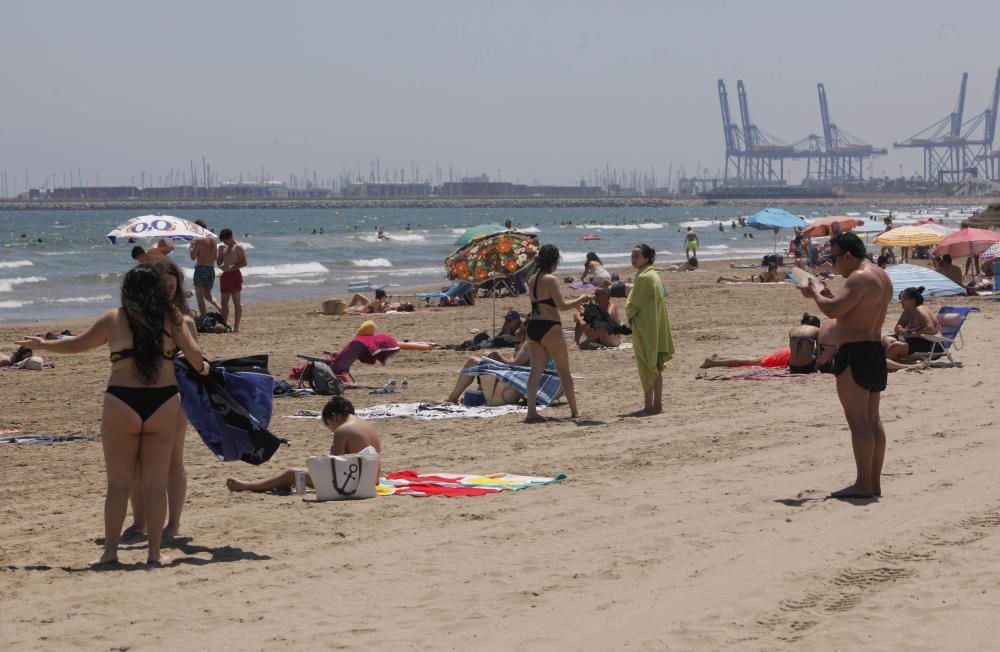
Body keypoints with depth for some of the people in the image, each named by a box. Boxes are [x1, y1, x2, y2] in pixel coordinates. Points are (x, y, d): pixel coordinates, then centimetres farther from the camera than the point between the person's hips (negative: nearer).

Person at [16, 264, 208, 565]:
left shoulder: (113, 319, 6)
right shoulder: (171, 318, 5)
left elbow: (76, 344, 17)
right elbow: (193, 354, -2)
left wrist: (41, 343, 34)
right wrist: (202, 368, 21)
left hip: (122, 404, 0)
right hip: (164, 404, 0)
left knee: (118, 484, 8)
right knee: (155, 483, 7)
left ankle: (110, 550, 9)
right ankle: (155, 551, 8)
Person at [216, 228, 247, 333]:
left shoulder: (238, 247, -7)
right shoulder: (223, 248, 15)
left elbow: (244, 263, -12)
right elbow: (219, 262, 17)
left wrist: (231, 267, -21)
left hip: (235, 274, -8)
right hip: (225, 275, 8)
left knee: (236, 302, -4)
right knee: (224, 302, 7)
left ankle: (236, 326, -3)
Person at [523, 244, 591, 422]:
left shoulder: (532, 281, 13)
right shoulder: (551, 280, -12)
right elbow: (562, 305, -16)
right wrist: (580, 300, 0)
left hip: (532, 327, 7)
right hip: (549, 328, -7)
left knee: (536, 371, 3)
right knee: (564, 371, 6)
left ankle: (531, 411, -7)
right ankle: (574, 410, 15)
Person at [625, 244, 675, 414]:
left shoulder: (643, 278, -17)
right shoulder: (654, 276, 12)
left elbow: (632, 304, -14)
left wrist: (629, 315, 6)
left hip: (644, 329, -9)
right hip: (657, 329, 9)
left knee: (646, 368, -5)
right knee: (656, 368, 12)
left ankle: (649, 405, -4)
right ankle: (657, 403, 16)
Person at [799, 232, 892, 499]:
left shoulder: (859, 278, -15)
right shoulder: (880, 276, 18)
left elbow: (833, 310, -24)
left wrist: (817, 292, -6)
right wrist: (826, 294, 16)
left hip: (855, 352, -11)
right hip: (875, 350, 11)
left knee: (857, 419, -9)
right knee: (872, 419, 11)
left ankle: (863, 484, -11)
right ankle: (874, 483, 14)